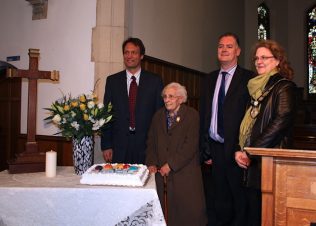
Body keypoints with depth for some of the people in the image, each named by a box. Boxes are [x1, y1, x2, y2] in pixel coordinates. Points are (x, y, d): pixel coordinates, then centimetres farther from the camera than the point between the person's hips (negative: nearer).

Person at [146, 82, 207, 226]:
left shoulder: (192, 115, -3)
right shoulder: (158, 116, 15)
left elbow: (191, 145, -12)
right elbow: (151, 142, 15)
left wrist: (171, 165, -14)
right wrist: (152, 163, 0)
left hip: (185, 173, -4)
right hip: (161, 172, 4)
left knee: (190, 211, -3)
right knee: (163, 211, -1)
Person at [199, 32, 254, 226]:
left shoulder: (249, 79, -5)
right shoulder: (209, 79, 11)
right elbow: (203, 116, 10)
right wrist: (205, 150, 4)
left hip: (236, 150, -4)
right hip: (214, 148, 4)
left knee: (239, 201, 10)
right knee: (216, 202, 12)